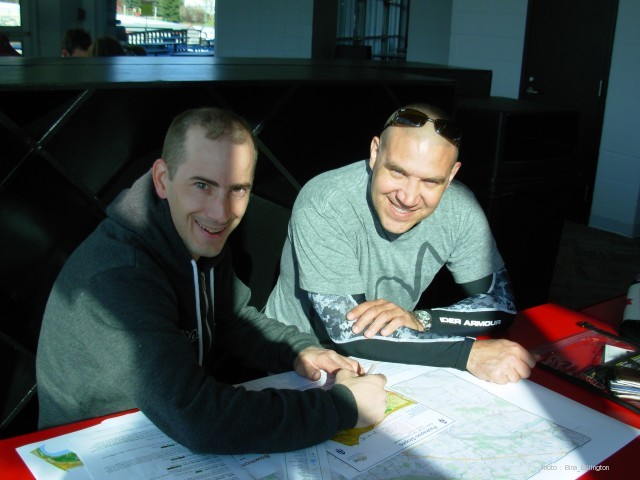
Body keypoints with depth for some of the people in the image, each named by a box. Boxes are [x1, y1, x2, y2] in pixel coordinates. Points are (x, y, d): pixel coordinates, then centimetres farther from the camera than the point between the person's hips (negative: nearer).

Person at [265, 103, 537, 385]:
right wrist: (470, 353, -31)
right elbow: (347, 332, -29)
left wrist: (420, 321, -24)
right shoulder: (322, 206, -26)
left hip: (383, 365, 3)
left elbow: (501, 302, -6)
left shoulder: (459, 208, -13)